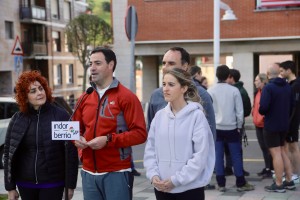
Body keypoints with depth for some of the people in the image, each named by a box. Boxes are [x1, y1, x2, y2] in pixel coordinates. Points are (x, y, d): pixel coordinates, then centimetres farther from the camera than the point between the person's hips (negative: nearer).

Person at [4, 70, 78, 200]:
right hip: (25, 184, 3)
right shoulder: (17, 119, 2)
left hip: (53, 183, -3)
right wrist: (10, 187, 3)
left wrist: (70, 184, -7)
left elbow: (71, 152, -6)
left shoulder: (60, 115, -5)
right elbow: (8, 154, 5)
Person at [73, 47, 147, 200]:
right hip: (89, 173, 6)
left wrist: (108, 140, -20)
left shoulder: (126, 97, -7)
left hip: (116, 173, -5)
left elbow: (140, 133, -13)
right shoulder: (85, 98, 11)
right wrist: (77, 139, -2)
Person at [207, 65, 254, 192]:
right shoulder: (234, 90, -6)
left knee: (218, 156, 5)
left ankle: (221, 184, 6)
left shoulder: (210, 91, -4)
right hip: (231, 128, -1)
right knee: (236, 156, 5)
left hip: (216, 128, 1)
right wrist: (239, 126, 8)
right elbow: (239, 111, -4)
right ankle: (241, 184, 9)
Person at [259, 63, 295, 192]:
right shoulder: (287, 86, 7)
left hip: (271, 125, -7)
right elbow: (291, 104, 10)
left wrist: (261, 112, -4)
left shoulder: (268, 87, -17)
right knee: (282, 152, 17)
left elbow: (263, 107, -25)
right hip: (284, 124, 7)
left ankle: (278, 184, 1)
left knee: (276, 154, -3)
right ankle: (289, 181, 19)